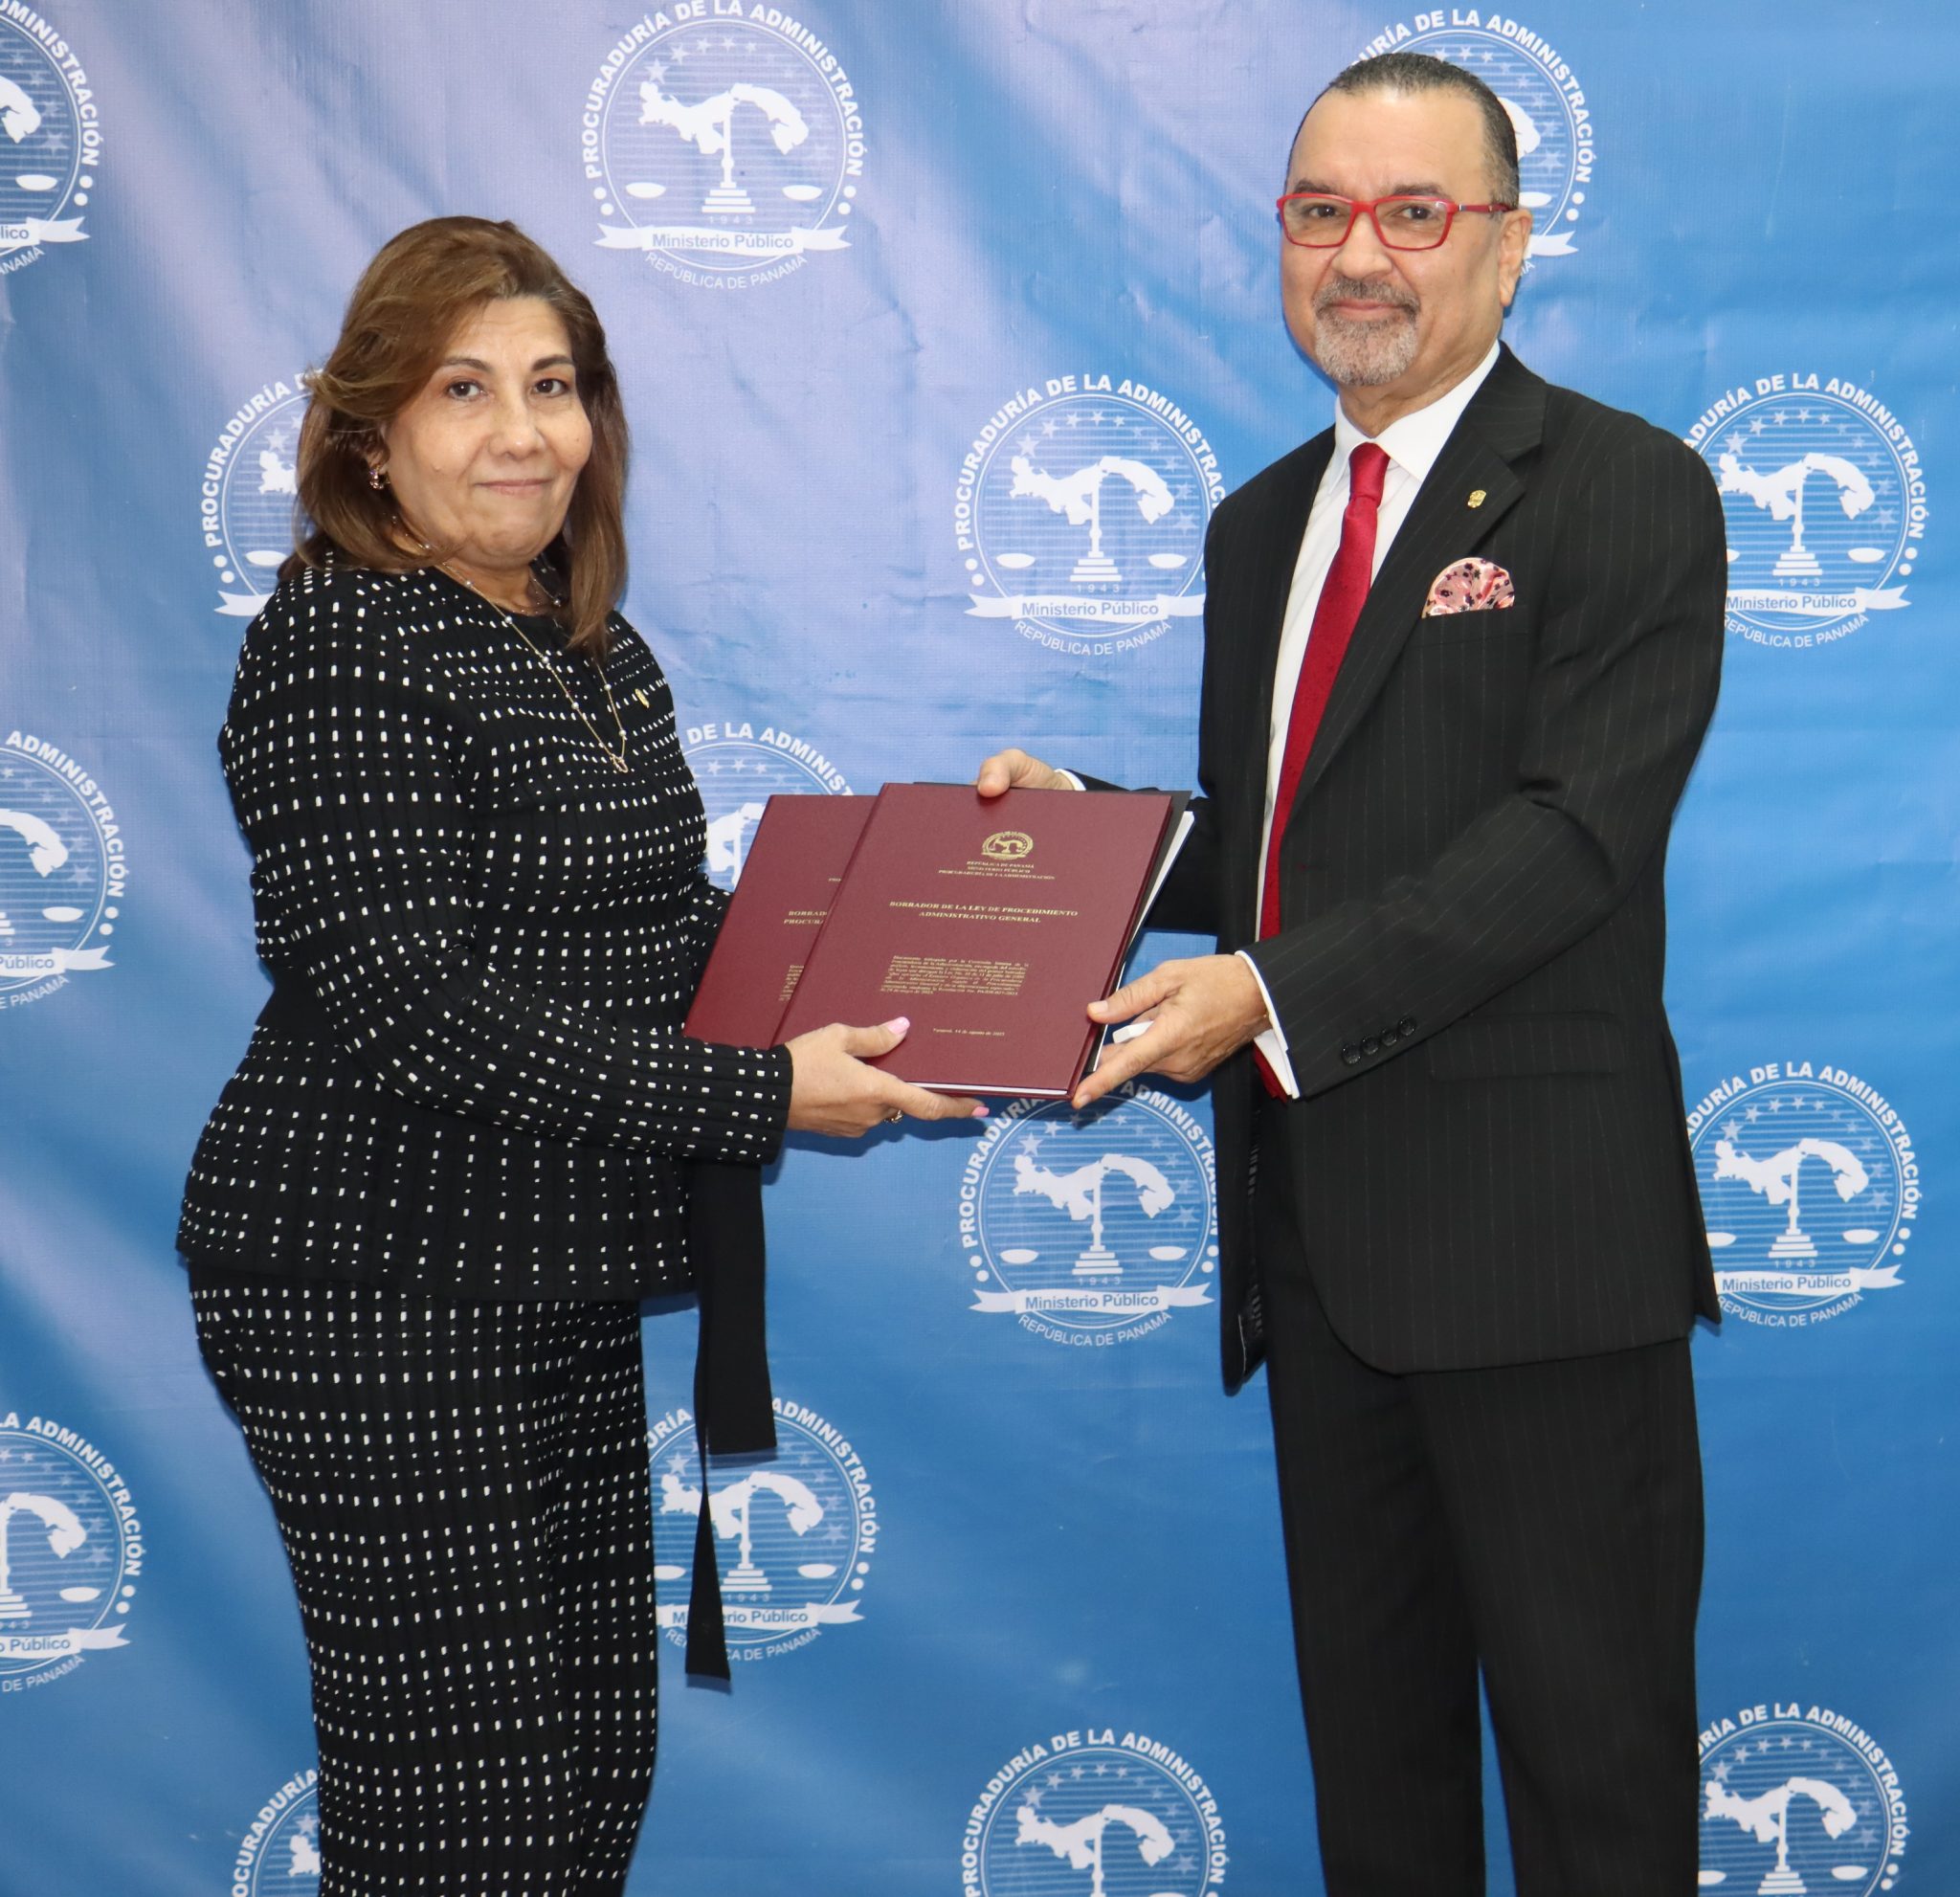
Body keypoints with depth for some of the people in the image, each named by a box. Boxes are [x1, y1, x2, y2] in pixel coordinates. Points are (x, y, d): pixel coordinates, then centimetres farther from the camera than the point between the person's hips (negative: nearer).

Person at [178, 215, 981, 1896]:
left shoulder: (589, 643, 13)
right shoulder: (343, 646, -14)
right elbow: (413, 1015, -22)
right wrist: (757, 1091, -22)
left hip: (559, 1285, 9)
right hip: (384, 1295, -9)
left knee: (598, 1758, 14)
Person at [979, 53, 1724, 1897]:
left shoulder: (1624, 493, -7)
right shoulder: (1261, 523, 16)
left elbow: (1571, 836, -19)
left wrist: (1273, 989, -26)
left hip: (1532, 1226, -7)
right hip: (1316, 1226, 7)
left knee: (1591, 1744, 4)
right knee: (1366, 1717, 18)